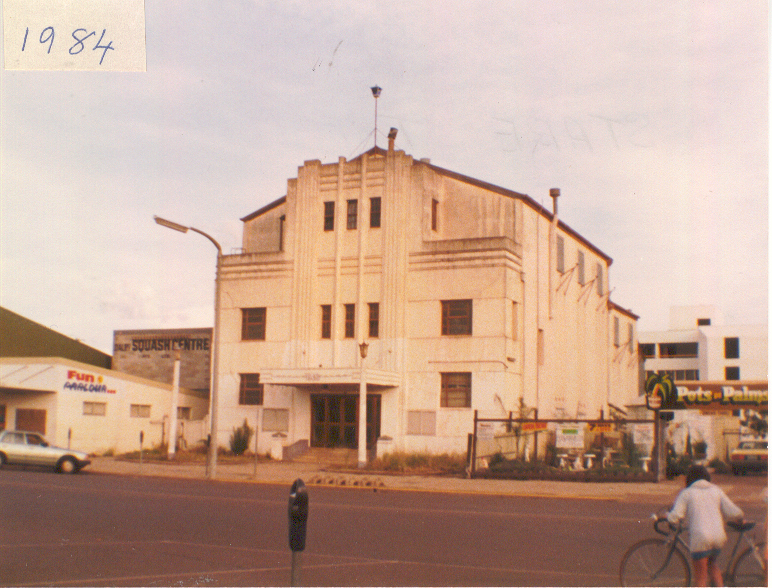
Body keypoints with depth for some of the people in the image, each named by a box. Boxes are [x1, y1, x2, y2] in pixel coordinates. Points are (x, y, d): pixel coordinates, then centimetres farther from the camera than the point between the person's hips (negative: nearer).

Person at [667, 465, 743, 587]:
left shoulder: (686, 493, 3)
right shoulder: (716, 490, 12)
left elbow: (674, 518, -8)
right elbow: (734, 512, 4)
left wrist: (668, 515, 13)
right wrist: (740, 518, 25)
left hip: (700, 538, -4)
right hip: (718, 537, 4)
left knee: (700, 576, 7)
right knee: (711, 565, 29)